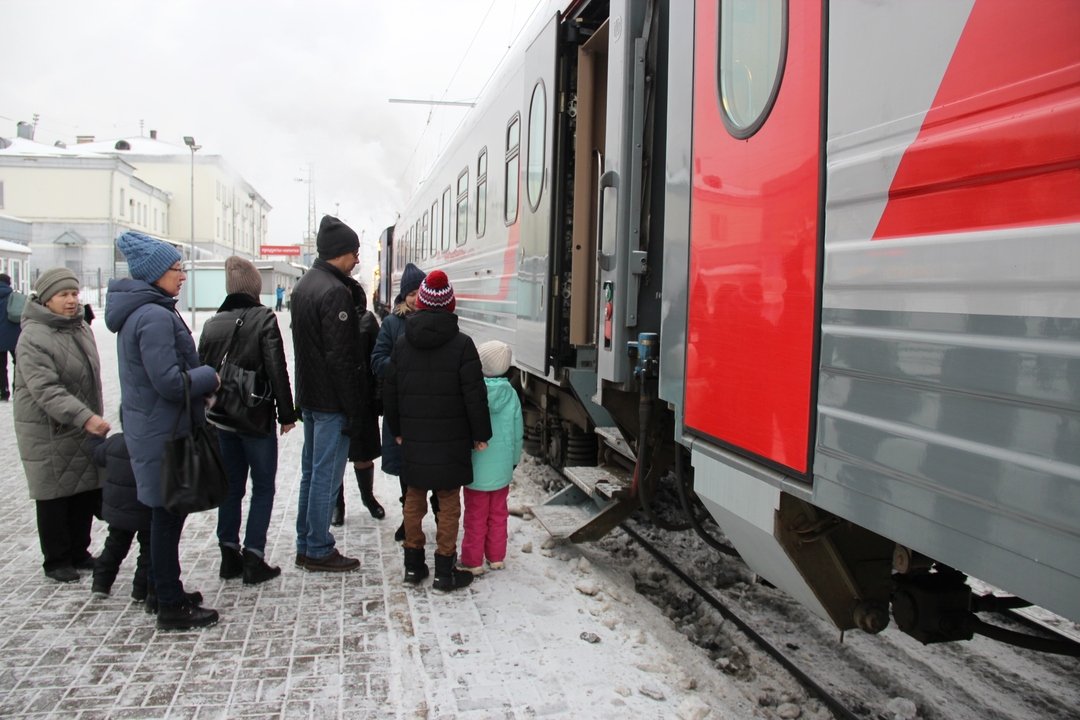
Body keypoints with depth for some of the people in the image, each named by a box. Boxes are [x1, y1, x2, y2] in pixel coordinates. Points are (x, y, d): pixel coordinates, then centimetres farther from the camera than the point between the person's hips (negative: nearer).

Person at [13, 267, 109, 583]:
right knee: (55, 497, 4)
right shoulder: (33, 338, -16)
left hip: (85, 429, 7)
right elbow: (46, 390, -25)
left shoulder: (81, 329, 10)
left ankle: (78, 552, 27)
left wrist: (95, 418, 22)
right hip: (49, 434, -7)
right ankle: (56, 560, 18)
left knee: (88, 492, 11)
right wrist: (85, 417, -32)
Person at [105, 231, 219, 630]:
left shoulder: (138, 310, 11)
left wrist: (198, 382, 9)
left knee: (163, 513, 19)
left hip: (147, 428, 10)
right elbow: (169, 381, -26)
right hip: (164, 433, -10)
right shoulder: (155, 316, -21)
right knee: (168, 514, -1)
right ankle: (171, 606, 10)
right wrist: (209, 377, -11)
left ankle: (161, 590, 33)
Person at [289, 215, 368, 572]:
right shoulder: (335, 292, -19)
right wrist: (353, 409, -18)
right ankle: (319, 551, 9)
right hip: (331, 401, -10)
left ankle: (305, 546, 25)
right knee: (327, 476, 0)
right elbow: (340, 358, -22)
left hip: (308, 395, 10)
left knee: (311, 472, 16)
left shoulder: (303, 285, 12)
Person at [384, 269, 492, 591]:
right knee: (448, 503, 5)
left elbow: (390, 392, 8)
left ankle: (413, 564, 23)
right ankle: (444, 570, 9)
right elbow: (475, 395, -12)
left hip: (413, 440, 4)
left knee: (414, 499, 15)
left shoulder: (403, 343, 2)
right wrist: (481, 434, -2)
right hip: (451, 441, -3)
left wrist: (397, 430, 19)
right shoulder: (462, 344, -10)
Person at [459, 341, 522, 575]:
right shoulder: (511, 394, -6)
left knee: (475, 517, 8)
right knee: (498, 514, 17)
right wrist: (514, 459, 16)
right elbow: (518, 433, 2)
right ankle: (496, 557, 26)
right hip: (502, 467, 3)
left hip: (477, 467, -3)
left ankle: (473, 561, 15)